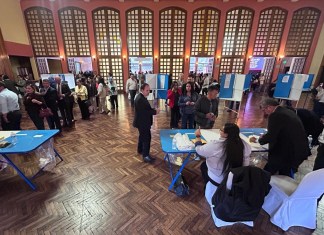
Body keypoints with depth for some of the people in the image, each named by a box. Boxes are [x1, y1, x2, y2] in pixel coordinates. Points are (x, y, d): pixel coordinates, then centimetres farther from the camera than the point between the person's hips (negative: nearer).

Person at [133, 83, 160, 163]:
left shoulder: (142, 97, 9)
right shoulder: (140, 99, -24)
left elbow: (147, 109, 14)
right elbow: (145, 111, -27)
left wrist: (154, 110, -2)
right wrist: (155, 111, -18)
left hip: (142, 121, 11)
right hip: (142, 122, -11)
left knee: (142, 136, 23)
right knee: (146, 138, -5)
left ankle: (140, 150, 41)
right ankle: (146, 156, 4)